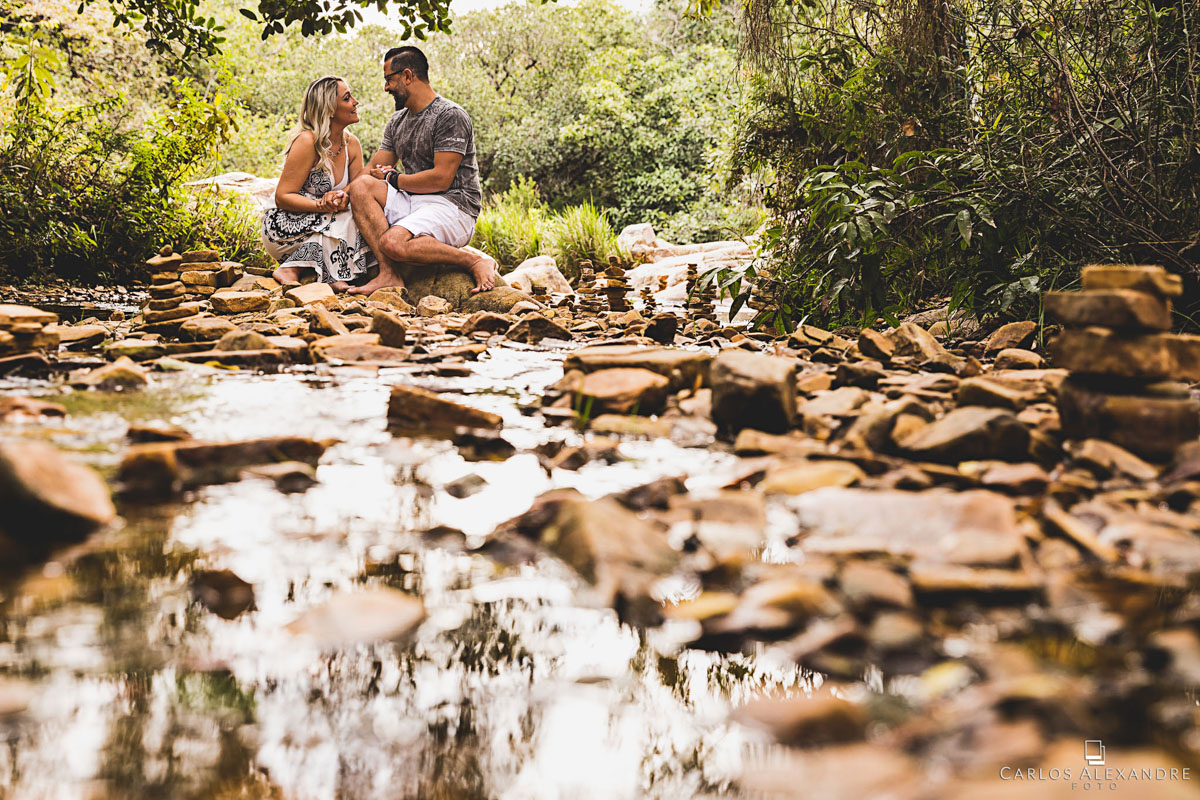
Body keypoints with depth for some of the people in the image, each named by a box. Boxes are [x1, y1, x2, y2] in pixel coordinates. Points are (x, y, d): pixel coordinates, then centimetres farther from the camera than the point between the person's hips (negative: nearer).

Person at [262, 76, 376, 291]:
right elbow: (282, 197, -19)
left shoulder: (352, 144, 3)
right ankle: (292, 269, -21)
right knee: (345, 220, -27)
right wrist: (322, 205, -35)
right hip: (282, 229, -7)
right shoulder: (307, 142, -19)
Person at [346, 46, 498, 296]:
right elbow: (374, 169, 14)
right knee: (361, 186, -15)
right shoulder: (397, 121, 17)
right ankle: (389, 274, -25)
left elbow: (441, 179, -18)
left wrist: (393, 179, -6)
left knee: (392, 243, -33)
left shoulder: (450, 116, -10)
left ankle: (475, 261, -16)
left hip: (454, 207, -8)